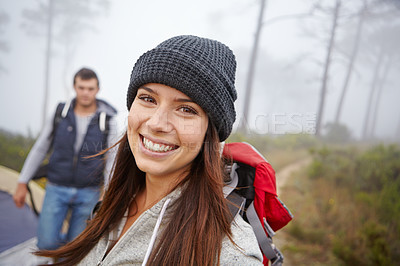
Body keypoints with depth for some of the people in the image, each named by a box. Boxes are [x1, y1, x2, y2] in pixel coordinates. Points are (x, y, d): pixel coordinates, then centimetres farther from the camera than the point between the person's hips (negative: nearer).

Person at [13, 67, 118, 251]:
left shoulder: (108, 119, -7)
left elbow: (112, 160, -6)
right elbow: (39, 150, 5)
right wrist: (22, 184, 6)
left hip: (88, 193, -1)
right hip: (56, 189, 1)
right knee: (46, 243, -7)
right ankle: (66, 240, 27)